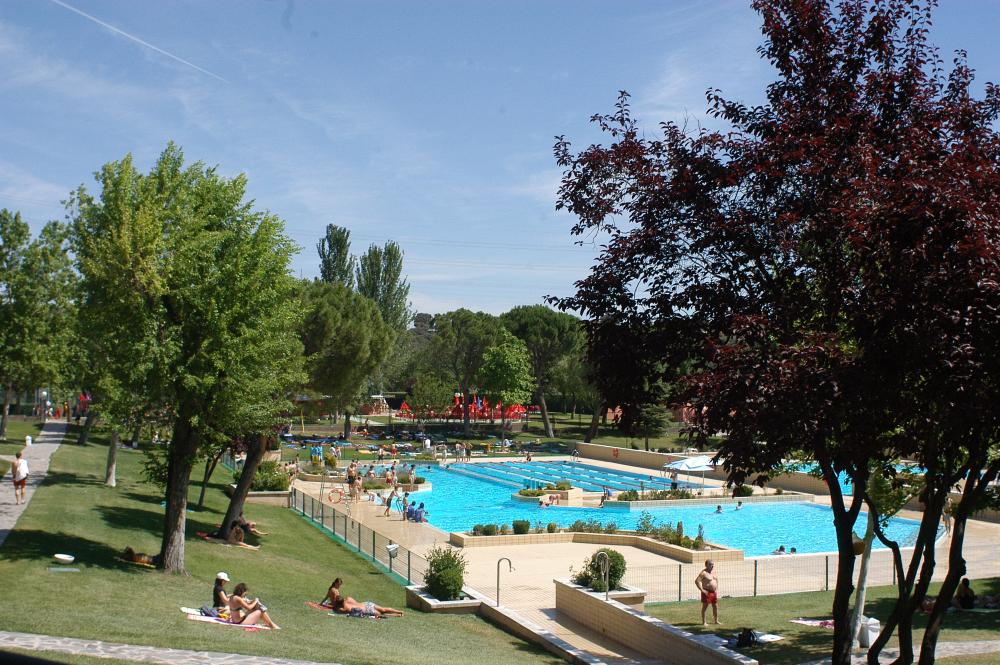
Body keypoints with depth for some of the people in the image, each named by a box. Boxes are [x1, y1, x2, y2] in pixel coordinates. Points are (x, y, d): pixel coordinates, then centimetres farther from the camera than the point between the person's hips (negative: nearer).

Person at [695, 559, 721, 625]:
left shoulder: (713, 571, 9)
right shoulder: (704, 573, -15)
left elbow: (716, 579, 26)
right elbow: (697, 581, -23)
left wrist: (717, 589, 14)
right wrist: (702, 590, -23)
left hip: (714, 592, 8)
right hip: (707, 592, -8)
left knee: (715, 607, 12)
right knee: (705, 607, -1)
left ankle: (716, 620, 25)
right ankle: (704, 622, 5)